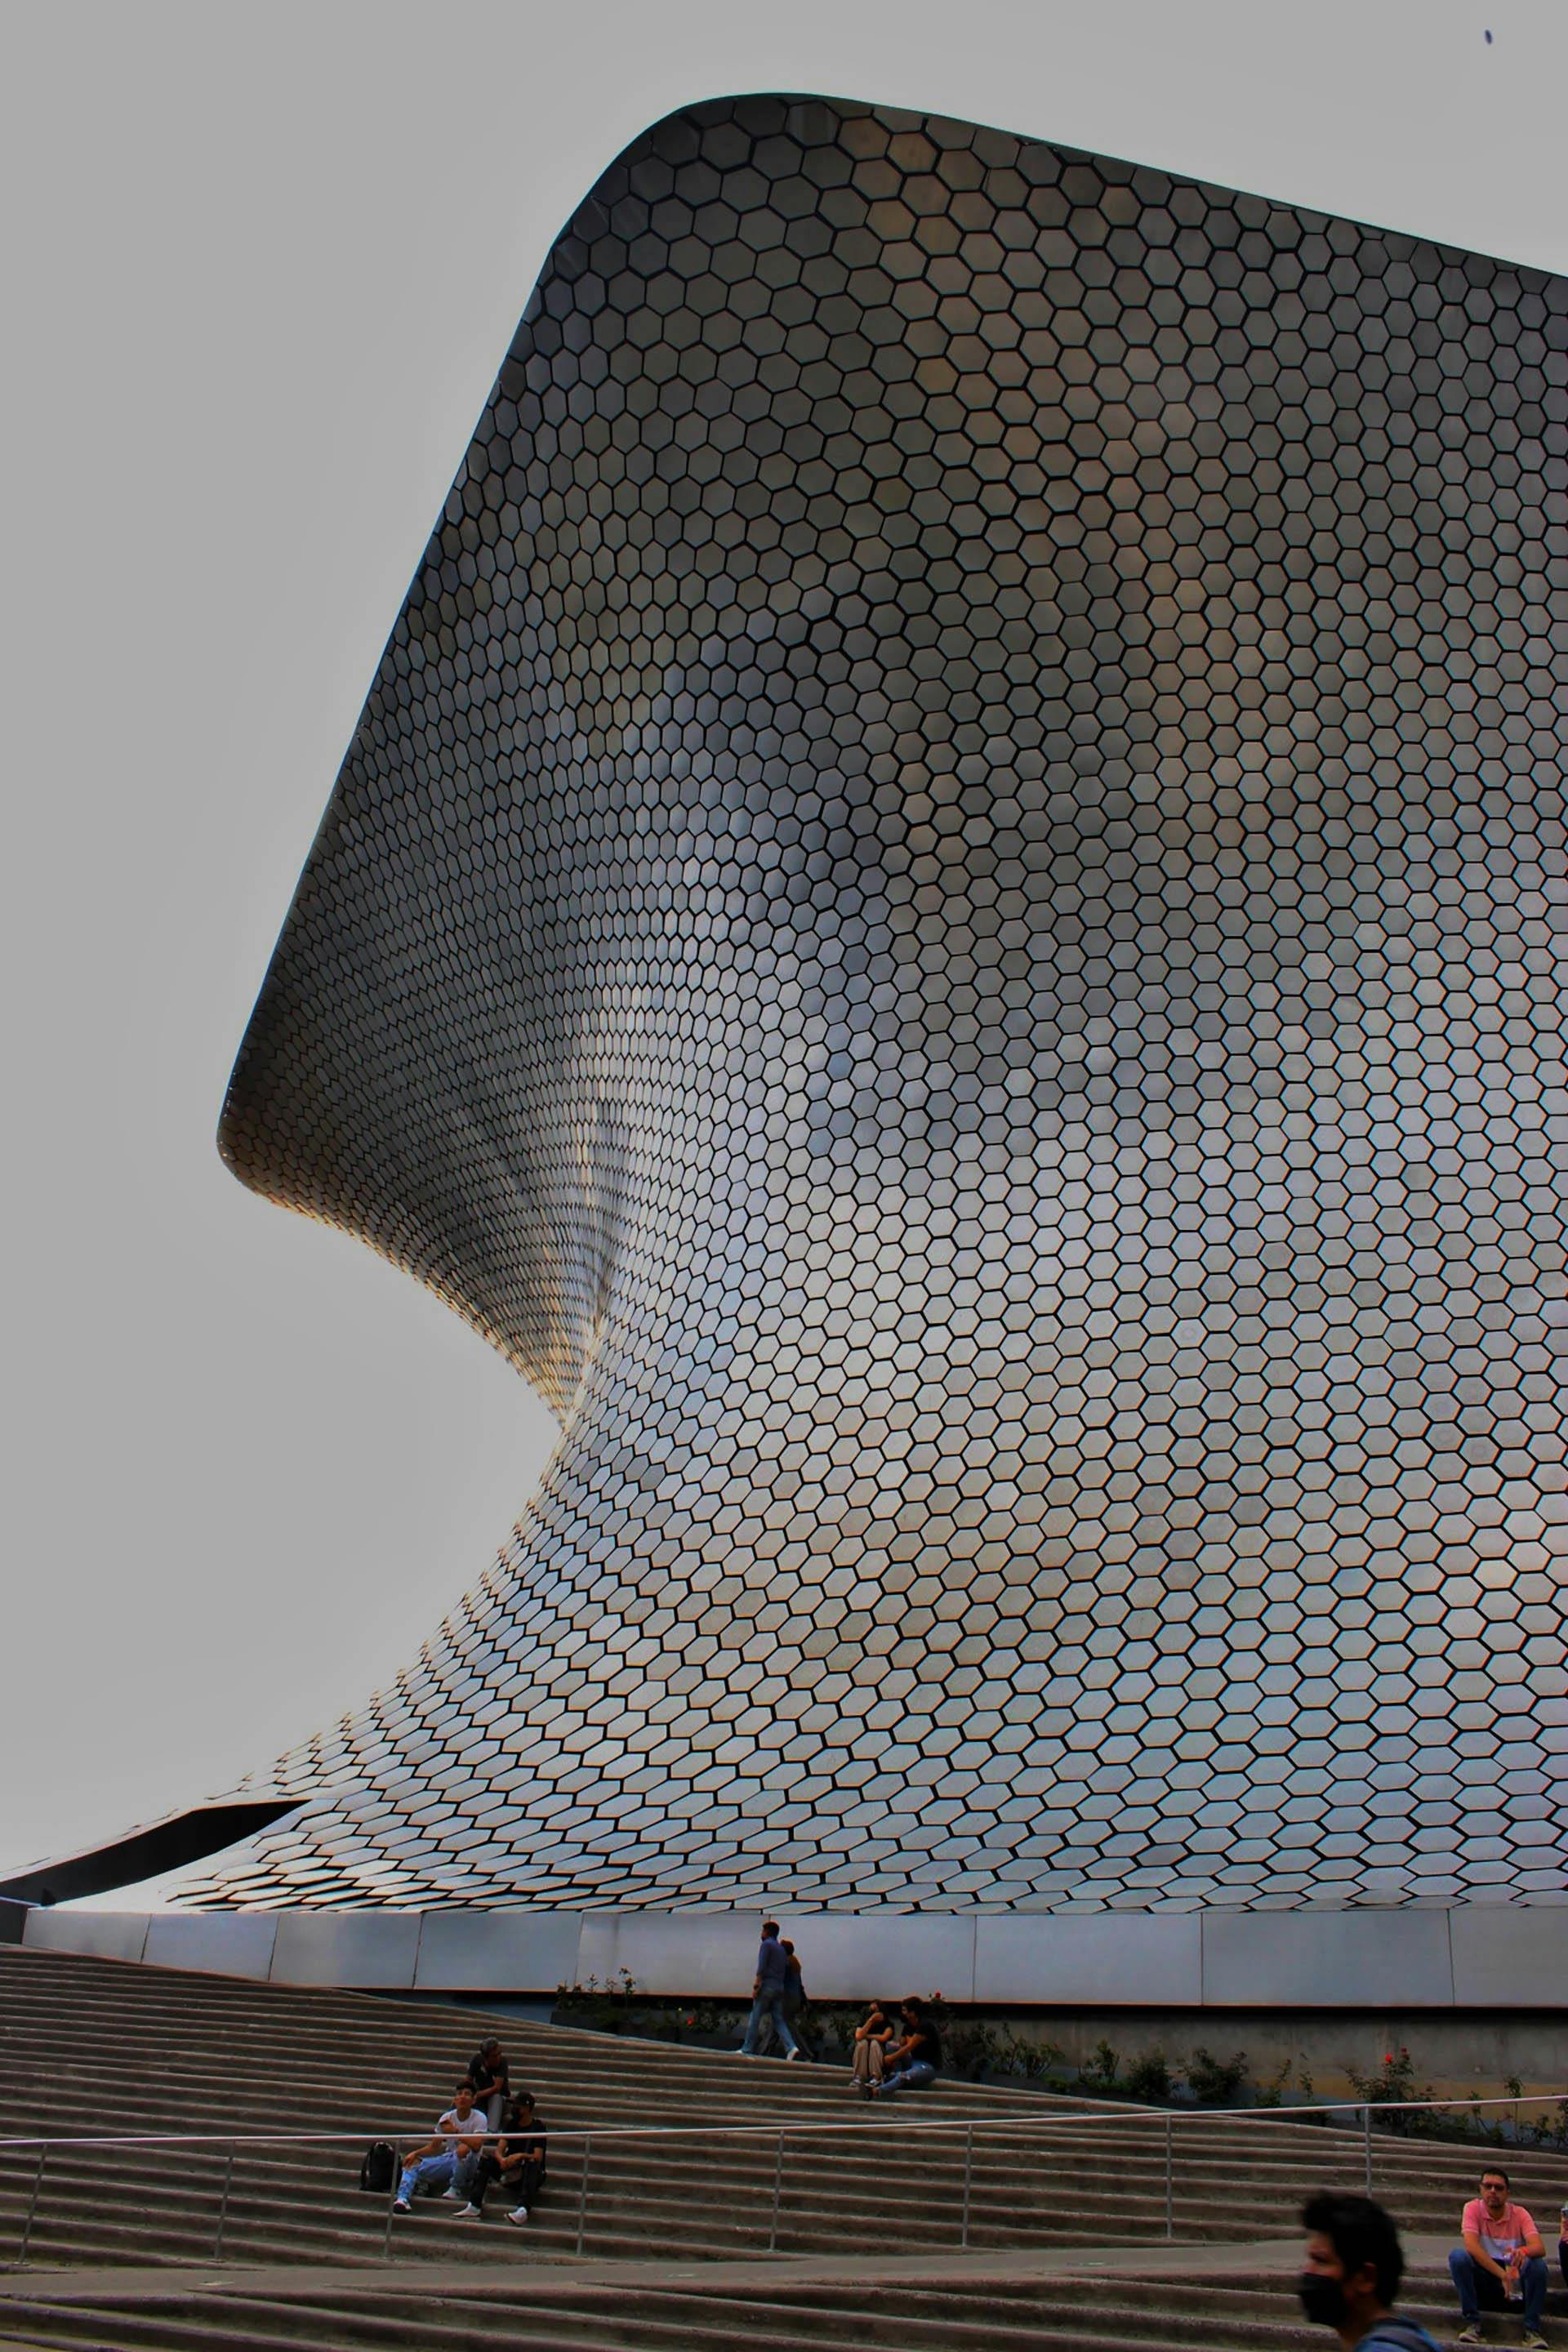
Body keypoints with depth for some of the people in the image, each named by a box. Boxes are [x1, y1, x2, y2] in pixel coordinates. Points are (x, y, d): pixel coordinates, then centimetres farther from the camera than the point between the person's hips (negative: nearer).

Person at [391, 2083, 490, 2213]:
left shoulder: (479, 2118, -13)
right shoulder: (446, 2118, 1)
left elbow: (477, 2145, -27)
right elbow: (434, 2147, 5)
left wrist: (455, 2132, -25)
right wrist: (415, 2153, -12)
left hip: (468, 2164, -5)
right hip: (447, 2161, 5)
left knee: (464, 2149, -38)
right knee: (412, 2164, -11)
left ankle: (457, 2189, -15)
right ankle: (403, 2199, -32)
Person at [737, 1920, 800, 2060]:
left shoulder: (766, 1944, -3)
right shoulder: (782, 1949, 22)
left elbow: (762, 1967, -13)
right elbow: (787, 1971, 20)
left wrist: (756, 1985, -17)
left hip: (767, 1985, -7)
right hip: (779, 1988, 7)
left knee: (755, 2018, 1)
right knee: (778, 2020, 2)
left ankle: (747, 2049, 4)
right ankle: (791, 2047, -15)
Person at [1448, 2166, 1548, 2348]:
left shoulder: (1519, 2214, -5)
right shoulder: (1473, 2208, -9)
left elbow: (1539, 2249, -21)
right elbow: (1471, 2246, -23)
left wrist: (1523, 2251, -45)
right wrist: (1502, 2274, -34)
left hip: (1514, 2280, 1)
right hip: (1483, 2276, -1)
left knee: (1538, 2264, -28)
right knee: (1458, 2256, -30)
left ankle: (1532, 2329, -17)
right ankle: (1472, 2323, -21)